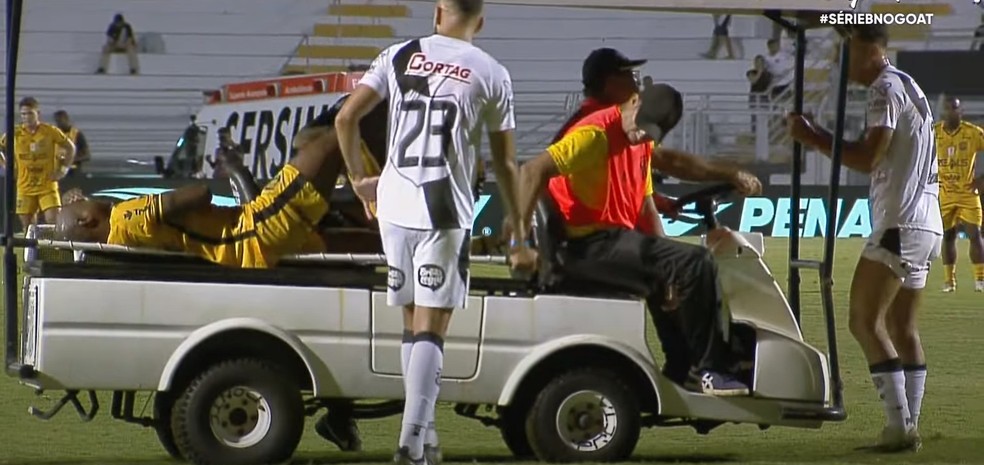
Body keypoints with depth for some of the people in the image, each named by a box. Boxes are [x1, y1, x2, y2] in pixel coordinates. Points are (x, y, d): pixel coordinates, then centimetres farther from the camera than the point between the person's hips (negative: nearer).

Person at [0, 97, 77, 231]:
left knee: (54, 221, -15)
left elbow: (70, 148, 8)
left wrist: (63, 169, 0)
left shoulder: (51, 132, -4)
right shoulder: (15, 134, -2)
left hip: (48, 186, -2)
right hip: (25, 188, 2)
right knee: (28, 226, 3)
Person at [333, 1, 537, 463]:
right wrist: (518, 237, 15)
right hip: (446, 213, -3)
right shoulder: (490, 74, 3)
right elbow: (505, 164, 7)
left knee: (413, 324, 16)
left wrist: (358, 178, 18)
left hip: (394, 207, 3)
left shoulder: (399, 56, 7)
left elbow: (345, 118, 2)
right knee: (430, 329, -2)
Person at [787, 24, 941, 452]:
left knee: (864, 321, -9)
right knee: (901, 326, 11)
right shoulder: (906, 87, 21)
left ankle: (899, 425, -15)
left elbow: (868, 159, -18)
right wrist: (822, 138, 16)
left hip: (899, 225, -10)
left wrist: (814, 139, -10)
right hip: (924, 225, 10)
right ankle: (907, 427, 8)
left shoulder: (886, 90, -10)